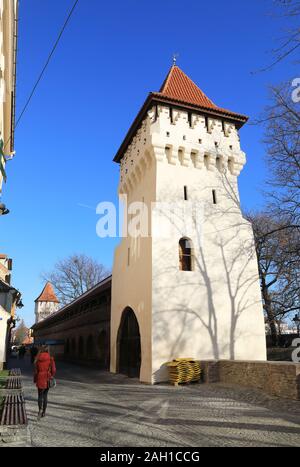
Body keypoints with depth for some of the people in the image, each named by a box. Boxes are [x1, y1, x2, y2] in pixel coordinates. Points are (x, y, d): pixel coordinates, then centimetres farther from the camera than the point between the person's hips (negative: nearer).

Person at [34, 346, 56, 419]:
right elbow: (53, 370, -6)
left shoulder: (38, 359, -5)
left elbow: (36, 370, -2)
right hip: (47, 379, 1)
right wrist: (51, 377, 11)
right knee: (45, 395, 14)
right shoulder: (50, 359, -6)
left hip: (40, 379, -1)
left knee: (40, 395, 6)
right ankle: (44, 412, 21)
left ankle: (40, 409, -18)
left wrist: (35, 379, 8)